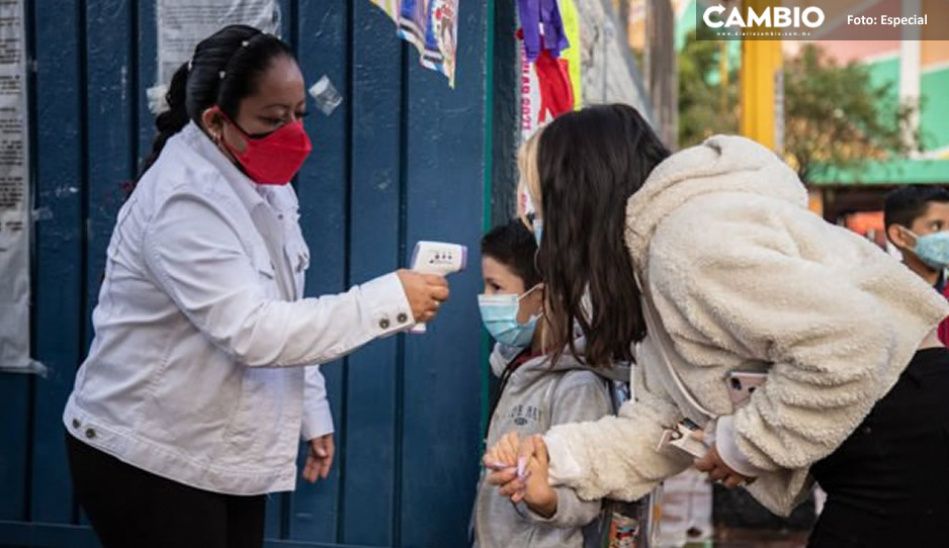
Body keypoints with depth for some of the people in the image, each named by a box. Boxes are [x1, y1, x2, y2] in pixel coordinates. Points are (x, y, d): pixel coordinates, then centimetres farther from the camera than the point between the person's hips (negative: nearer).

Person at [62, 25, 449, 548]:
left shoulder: (262, 181, 4)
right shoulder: (183, 201, -24)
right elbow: (253, 332, -32)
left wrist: (312, 413, 12)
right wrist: (390, 300, -31)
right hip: (146, 459, -8)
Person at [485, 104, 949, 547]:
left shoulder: (692, 239, -22)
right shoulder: (648, 258, 12)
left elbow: (849, 344, -30)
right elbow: (670, 414, 10)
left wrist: (745, 445, -17)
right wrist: (561, 456, -2)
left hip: (902, 431, -10)